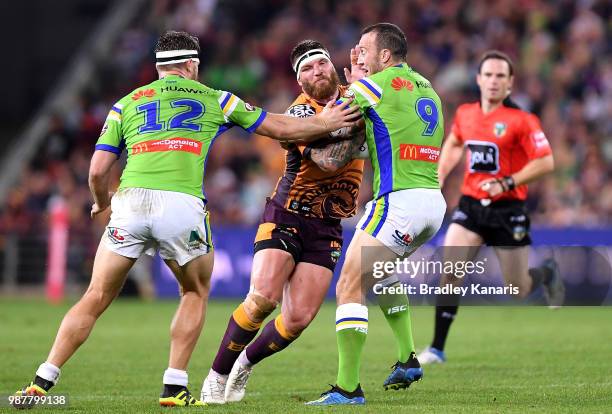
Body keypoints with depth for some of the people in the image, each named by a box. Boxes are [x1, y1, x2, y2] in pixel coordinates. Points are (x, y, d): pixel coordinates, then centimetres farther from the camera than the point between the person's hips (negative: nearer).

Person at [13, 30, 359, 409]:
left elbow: (97, 171, 15)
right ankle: (174, 387, 13)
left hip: (130, 203, 1)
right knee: (196, 294, 23)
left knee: (95, 299, 10)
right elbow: (280, 129, 26)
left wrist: (102, 203, 36)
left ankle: (42, 383, 1)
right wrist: (325, 123, 41)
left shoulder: (127, 104, 21)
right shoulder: (214, 99, 20)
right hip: (182, 205, -1)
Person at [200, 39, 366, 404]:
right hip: (286, 218, -4)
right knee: (263, 298, -22)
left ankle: (246, 362, 22)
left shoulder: (350, 97, 4)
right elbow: (329, 161, -28)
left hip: (327, 227, 5)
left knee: (298, 319, -7)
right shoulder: (300, 113, -14)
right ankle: (218, 376, -3)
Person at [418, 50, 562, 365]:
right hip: (470, 205, 3)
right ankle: (437, 348, -7)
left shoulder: (521, 120, -12)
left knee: (518, 290, 4)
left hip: (507, 209, -3)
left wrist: (507, 182, -22)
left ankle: (547, 273, 41)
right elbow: (453, 144, 25)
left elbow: (546, 162, -13)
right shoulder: (465, 114, 4)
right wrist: (439, 178, 14)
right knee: (449, 273, -14)